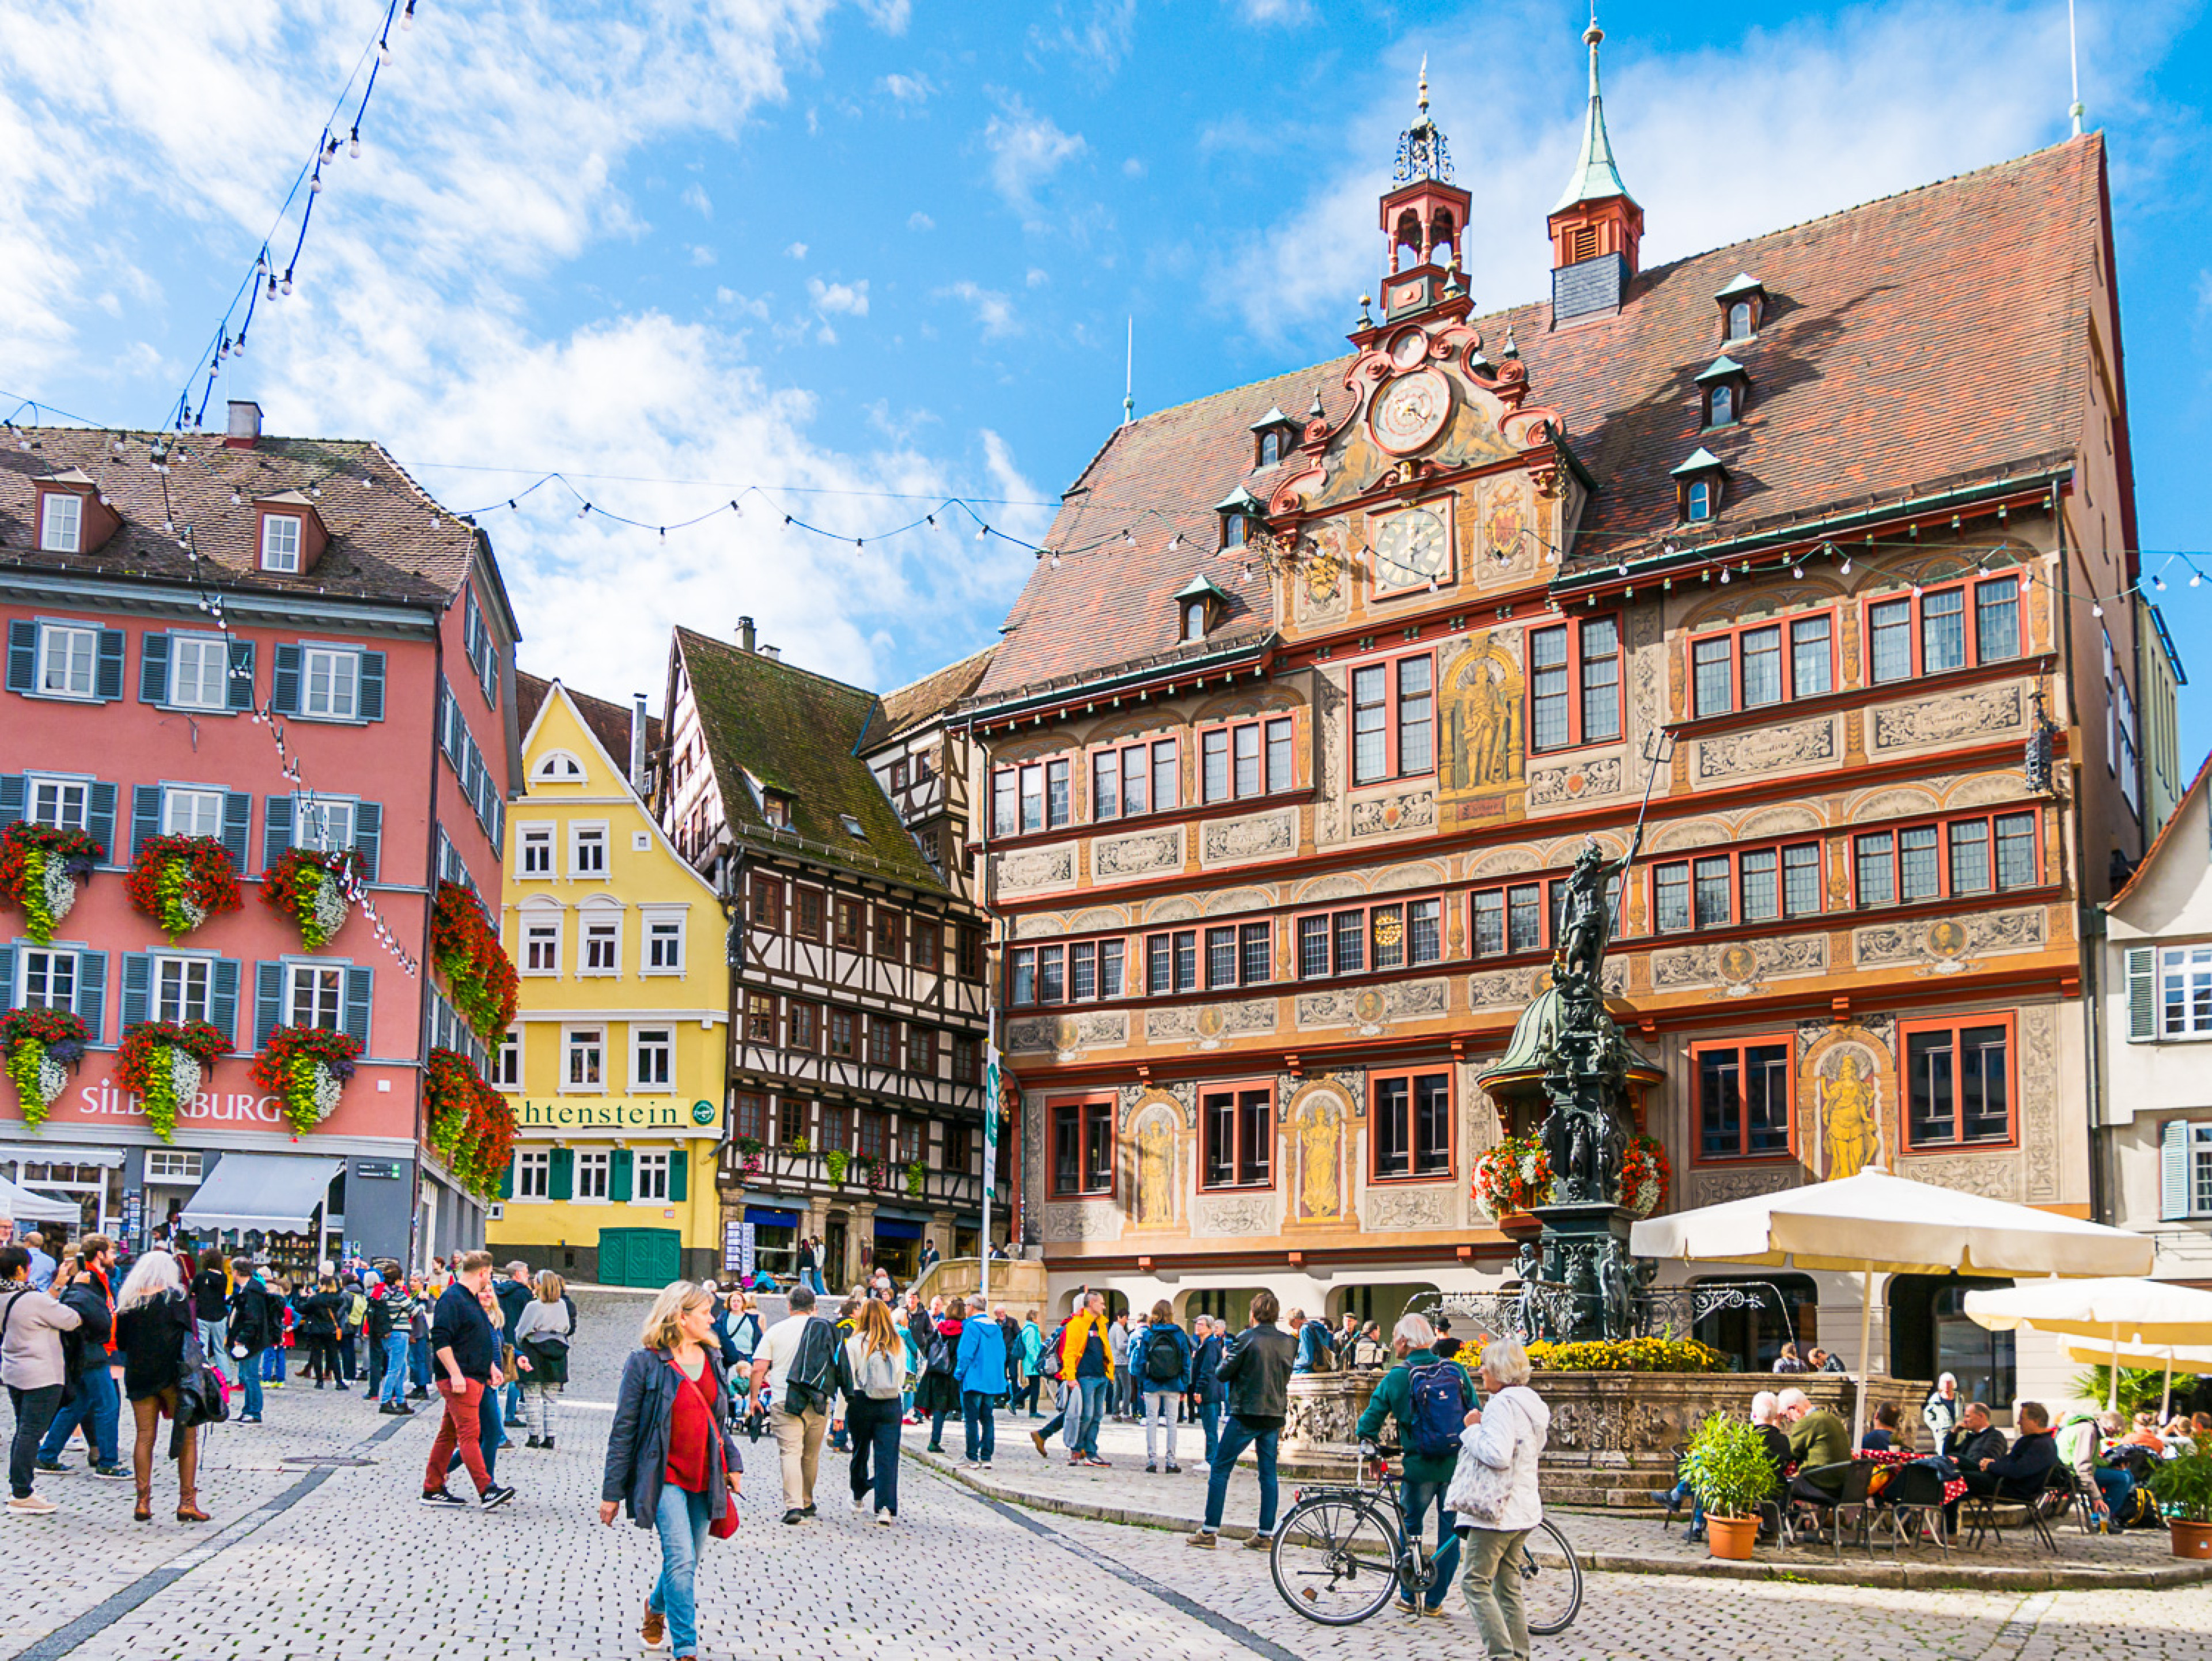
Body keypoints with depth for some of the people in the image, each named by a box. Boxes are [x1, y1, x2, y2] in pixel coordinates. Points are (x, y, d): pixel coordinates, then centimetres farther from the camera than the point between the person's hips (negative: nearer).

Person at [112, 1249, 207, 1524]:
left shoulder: (128, 1301, 5)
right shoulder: (176, 1297, -5)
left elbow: (121, 1343, 9)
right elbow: (189, 1334, -4)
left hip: (138, 1375, 3)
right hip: (173, 1374, -3)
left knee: (145, 1437, 7)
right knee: (188, 1436, 3)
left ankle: (143, 1503, 6)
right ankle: (187, 1503, 1)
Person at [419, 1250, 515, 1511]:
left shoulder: (472, 1300, 19)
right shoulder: (451, 1299, -12)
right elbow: (440, 1341, -19)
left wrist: (491, 1367, 24)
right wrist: (455, 1374, -23)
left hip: (475, 1379, 10)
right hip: (459, 1380, -10)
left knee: (449, 1434, 12)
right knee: (470, 1434, -12)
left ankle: (433, 1489, 16)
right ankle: (487, 1491, -17)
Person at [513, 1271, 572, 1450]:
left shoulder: (533, 1306, -12)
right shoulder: (562, 1305, 1)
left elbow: (520, 1332, -4)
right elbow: (566, 1329, 11)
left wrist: (520, 1349, 13)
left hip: (534, 1355, -4)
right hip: (556, 1356, 4)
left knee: (533, 1398, 3)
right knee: (550, 1399, 9)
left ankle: (535, 1436, 1)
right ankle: (549, 1437, 7)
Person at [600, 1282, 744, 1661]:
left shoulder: (710, 1358, 9)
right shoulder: (646, 1362, -9)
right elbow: (624, 1429, -7)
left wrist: (732, 1462, 13)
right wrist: (612, 1491, -6)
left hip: (705, 1478, 6)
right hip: (666, 1476, -6)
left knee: (688, 1563, 12)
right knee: (681, 1561, -15)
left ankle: (656, 1608, 42)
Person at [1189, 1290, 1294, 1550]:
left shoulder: (1246, 1338, -11)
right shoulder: (1289, 1342, 4)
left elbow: (1224, 1374, -6)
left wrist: (1226, 1358, 12)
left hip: (1247, 1414, -5)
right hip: (1275, 1415, 5)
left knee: (1220, 1469, 3)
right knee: (1268, 1474, 10)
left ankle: (1210, 1532, 2)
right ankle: (1265, 1535, 9)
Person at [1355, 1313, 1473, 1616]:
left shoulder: (1397, 1377, -4)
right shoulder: (1457, 1371, 1)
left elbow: (1373, 1415, 2)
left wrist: (1366, 1442, 21)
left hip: (1420, 1466, -2)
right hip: (1458, 1464, 2)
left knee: (1411, 1526, 16)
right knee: (1449, 1531, 11)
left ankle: (1408, 1596, 19)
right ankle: (1435, 1600, 16)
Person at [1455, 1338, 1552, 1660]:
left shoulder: (1502, 1403, -18)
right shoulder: (1532, 1401, 12)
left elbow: (1497, 1455, -29)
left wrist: (1473, 1430, -14)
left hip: (1499, 1509, -10)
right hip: (1523, 1507, 10)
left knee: (1475, 1582, -5)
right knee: (1509, 1586, 15)